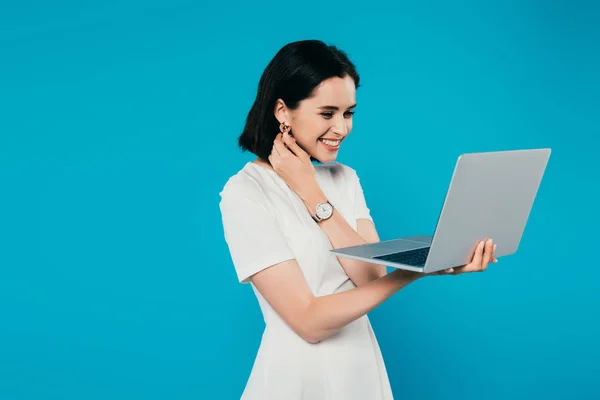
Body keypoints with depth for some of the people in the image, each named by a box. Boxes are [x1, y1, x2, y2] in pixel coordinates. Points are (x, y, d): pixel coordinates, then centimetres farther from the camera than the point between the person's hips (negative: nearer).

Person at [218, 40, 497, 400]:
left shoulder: (345, 178, 4)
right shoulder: (244, 193, -16)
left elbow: (372, 277, -10)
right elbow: (309, 322, -21)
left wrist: (311, 194, -15)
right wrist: (418, 269, -26)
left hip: (363, 367, 5)